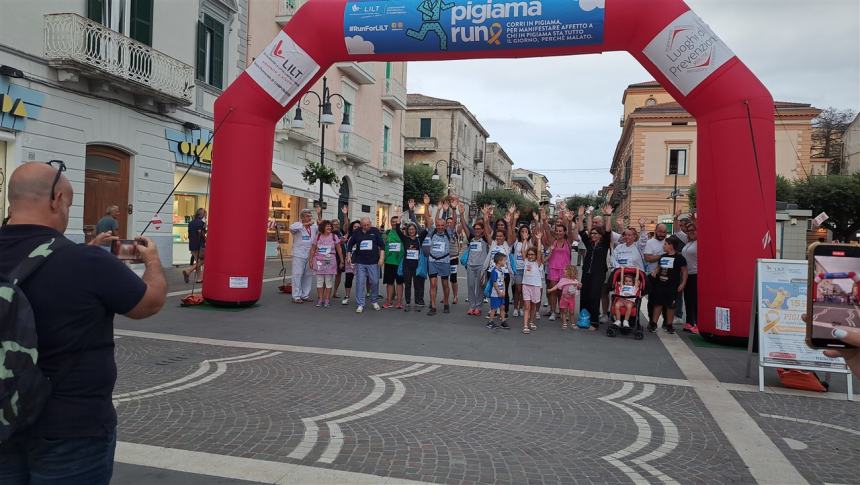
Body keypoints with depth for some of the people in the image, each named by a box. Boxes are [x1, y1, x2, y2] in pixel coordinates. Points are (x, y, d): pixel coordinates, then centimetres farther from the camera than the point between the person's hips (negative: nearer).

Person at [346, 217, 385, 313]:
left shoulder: (375, 231, 2)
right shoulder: (357, 233, 5)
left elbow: (382, 245, 2)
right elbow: (350, 244, 15)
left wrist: (381, 258, -6)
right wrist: (349, 256, 6)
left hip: (373, 262, 0)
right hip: (360, 262, 1)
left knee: (374, 282, 4)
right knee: (360, 283, -1)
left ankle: (374, 301, 25)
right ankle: (360, 305, 4)